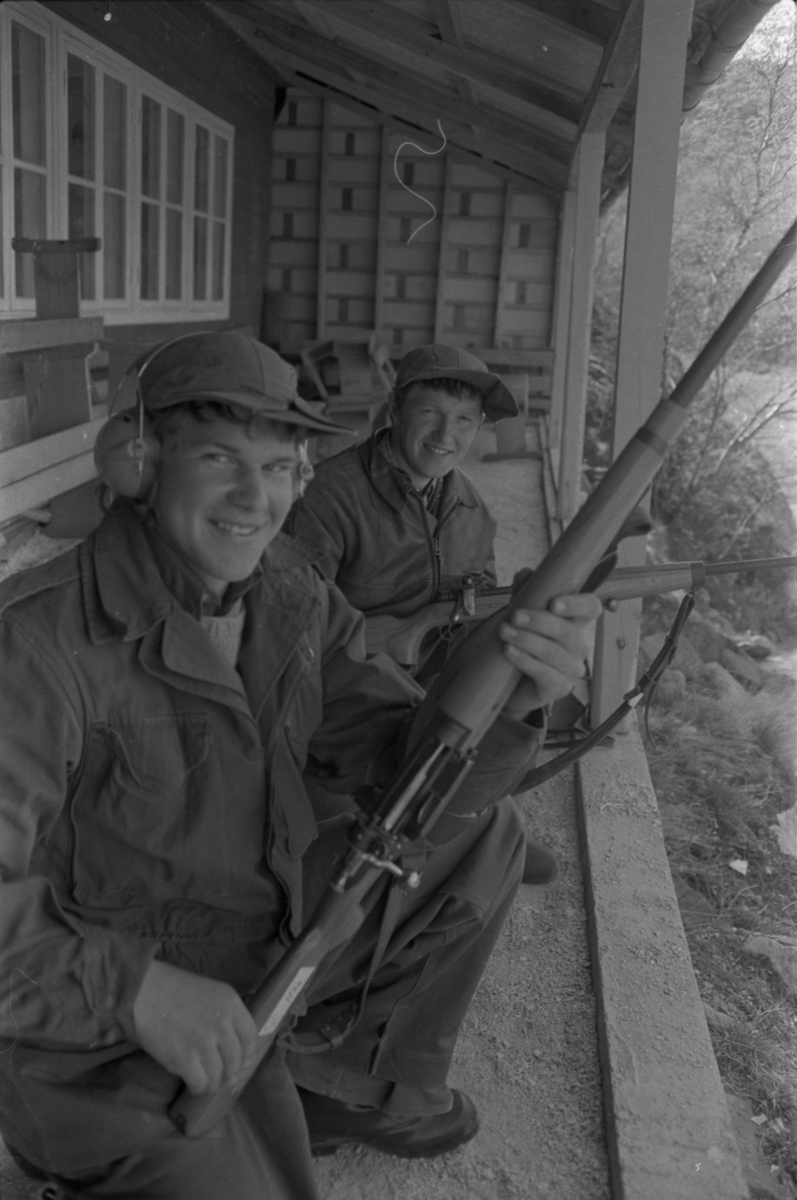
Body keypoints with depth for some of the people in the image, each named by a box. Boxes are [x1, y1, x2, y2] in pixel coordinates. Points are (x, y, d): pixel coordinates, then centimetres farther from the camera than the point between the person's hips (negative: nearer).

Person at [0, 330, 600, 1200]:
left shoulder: (290, 596, -5)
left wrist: (510, 696, -25)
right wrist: (137, 987, -35)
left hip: (264, 952, 7)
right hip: (97, 1024, -6)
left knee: (482, 838, 10)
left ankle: (367, 1089, 25)